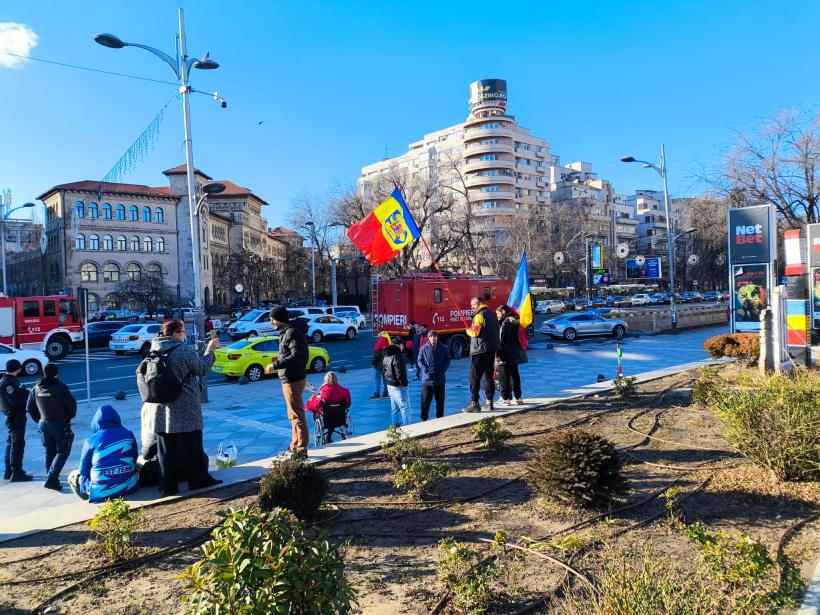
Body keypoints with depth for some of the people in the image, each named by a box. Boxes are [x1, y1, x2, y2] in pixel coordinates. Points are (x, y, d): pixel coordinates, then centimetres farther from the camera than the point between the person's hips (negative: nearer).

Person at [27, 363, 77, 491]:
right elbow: (72, 404, -14)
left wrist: (39, 420, 19)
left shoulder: (36, 388, 4)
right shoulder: (59, 386, -15)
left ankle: (52, 480, 21)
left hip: (43, 423, 6)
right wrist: (69, 417, 5)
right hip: (60, 423, -6)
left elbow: (30, 407, 11)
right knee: (62, 451, 1)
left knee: (49, 452, 15)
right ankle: (51, 479, -11)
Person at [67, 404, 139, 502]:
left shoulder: (91, 440, -9)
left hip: (103, 492, -3)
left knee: (73, 475, 21)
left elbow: (84, 471, 0)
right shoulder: (129, 435, -1)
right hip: (130, 487, 3)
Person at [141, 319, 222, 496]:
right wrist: (210, 350, 6)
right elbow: (203, 369, -6)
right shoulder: (185, 351, -16)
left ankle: (168, 486, 15)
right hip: (186, 410, -5)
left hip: (161, 409, 6)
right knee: (192, 446, 8)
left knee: (166, 449, 11)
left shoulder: (154, 351, 3)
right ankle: (198, 480, 19)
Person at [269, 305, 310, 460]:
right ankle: (295, 447, 30)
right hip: (289, 379, 11)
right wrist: (280, 358, 12)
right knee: (293, 415, 18)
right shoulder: (286, 332, 16)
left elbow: (297, 357, -26)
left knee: (297, 416, -4)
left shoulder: (292, 333, -17)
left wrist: (276, 365, -26)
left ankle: (300, 451, 3)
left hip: (293, 380, -11)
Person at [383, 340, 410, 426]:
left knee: (394, 408, 17)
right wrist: (404, 384, -13)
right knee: (405, 408, -1)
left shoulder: (386, 357, 9)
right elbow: (400, 374, -22)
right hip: (399, 387, -9)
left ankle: (395, 425, 23)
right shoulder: (397, 357, -20)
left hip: (390, 386, 9)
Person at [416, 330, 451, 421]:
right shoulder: (424, 348, 0)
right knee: (425, 401, -1)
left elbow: (447, 360, 6)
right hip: (427, 379, -1)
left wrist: (443, 370, -9)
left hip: (440, 379, 2)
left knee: (440, 401, 11)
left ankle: (440, 419, 23)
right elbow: (419, 361, 3)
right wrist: (425, 369, -11)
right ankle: (424, 419, 10)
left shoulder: (444, 348, 3)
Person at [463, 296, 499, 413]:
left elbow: (475, 332, -19)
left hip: (479, 351, -9)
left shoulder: (480, 315, -14)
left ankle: (474, 403, -7)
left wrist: (468, 330, 0)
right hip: (491, 350, 9)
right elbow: (496, 331, 18)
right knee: (489, 376, 15)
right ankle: (489, 402, 19)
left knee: (474, 377, -5)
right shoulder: (492, 314, 14)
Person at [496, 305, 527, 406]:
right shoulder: (514, 321, 14)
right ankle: (518, 397, 20)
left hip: (506, 356, -10)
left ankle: (506, 399, -1)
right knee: (515, 375, 15)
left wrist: (498, 353, -17)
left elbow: (503, 340, -19)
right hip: (515, 354, 10)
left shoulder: (506, 322, -14)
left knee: (504, 377, -3)